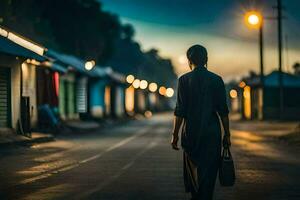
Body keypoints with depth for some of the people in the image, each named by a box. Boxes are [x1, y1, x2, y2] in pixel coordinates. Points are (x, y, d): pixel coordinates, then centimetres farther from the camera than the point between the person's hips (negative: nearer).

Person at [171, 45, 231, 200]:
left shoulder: (184, 80, -3)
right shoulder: (216, 80, 1)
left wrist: (175, 134, -1)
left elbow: (180, 111, -6)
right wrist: (227, 134, 7)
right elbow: (223, 111, 1)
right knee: (209, 170, 7)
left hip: (191, 133, -1)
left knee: (192, 169, 13)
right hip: (212, 133, 1)